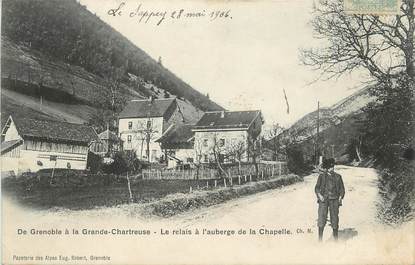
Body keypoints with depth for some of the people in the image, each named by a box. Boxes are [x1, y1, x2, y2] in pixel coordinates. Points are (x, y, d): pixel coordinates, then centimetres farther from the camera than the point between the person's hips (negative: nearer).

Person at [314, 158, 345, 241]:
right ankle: (320, 239, -5)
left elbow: (342, 189, 13)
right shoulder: (321, 176, 8)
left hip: (334, 199, 1)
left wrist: (340, 198, -3)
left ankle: (336, 239, 15)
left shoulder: (338, 177, 11)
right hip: (324, 199, -1)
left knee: (334, 218, 1)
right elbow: (317, 188, 6)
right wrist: (319, 195, -12)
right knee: (322, 218, -10)